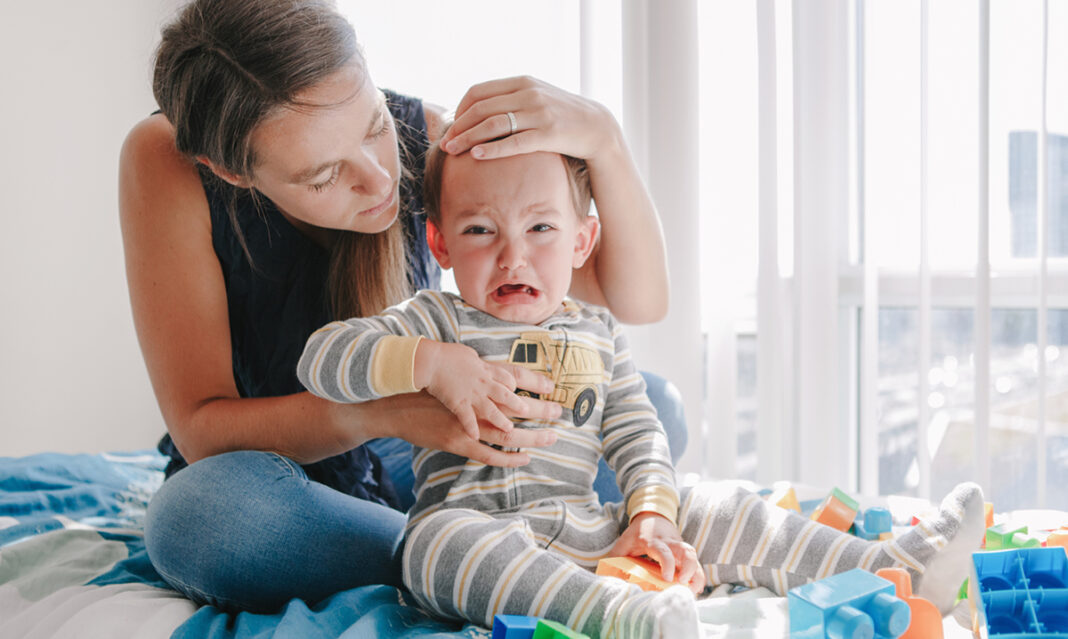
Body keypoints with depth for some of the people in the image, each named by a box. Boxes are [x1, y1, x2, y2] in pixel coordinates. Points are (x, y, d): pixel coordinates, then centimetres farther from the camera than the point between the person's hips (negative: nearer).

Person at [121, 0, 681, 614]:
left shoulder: (426, 142, -19)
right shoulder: (165, 163, -24)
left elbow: (639, 300, -16)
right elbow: (201, 428, -26)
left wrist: (602, 137, -34)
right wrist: (383, 410, -44)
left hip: (406, 472, 2)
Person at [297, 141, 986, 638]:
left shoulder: (597, 332, 14)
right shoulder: (435, 322, 0)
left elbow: (637, 434, 13)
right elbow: (322, 355, -10)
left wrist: (651, 512, -6)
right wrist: (434, 363, -23)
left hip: (590, 528, 5)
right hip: (476, 517, -5)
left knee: (721, 514, -3)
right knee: (445, 543, -40)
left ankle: (899, 570, 2)